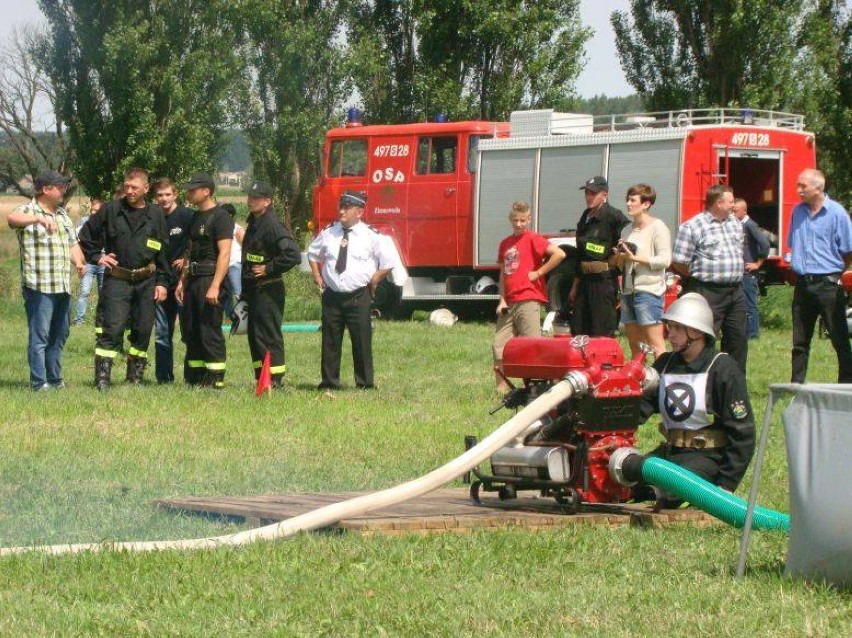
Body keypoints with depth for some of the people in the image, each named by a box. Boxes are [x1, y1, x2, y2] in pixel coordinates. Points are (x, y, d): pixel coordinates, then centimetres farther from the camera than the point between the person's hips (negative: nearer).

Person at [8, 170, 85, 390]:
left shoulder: (63, 214, 20)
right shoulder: (28, 211, -5)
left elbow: (72, 243, 26)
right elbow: (12, 219, -28)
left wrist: (79, 262, 4)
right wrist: (40, 219, -46)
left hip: (63, 287, 8)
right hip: (39, 287, -8)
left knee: (59, 335, 12)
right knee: (39, 336, -7)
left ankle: (55, 379, 20)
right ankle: (39, 382, -5)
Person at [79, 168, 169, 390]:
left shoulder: (156, 215, 6)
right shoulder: (110, 210, 1)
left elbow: (163, 251, 9)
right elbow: (86, 236, 12)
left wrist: (162, 282, 4)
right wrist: (97, 257, 1)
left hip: (146, 281, 2)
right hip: (117, 280, -2)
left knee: (143, 330, 5)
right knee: (111, 329, -10)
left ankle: (135, 377, 17)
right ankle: (102, 378, -10)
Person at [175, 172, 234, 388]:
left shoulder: (220, 216, -10)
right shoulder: (196, 217, 18)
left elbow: (224, 253, -17)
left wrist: (215, 286, -24)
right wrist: (182, 281, 19)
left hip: (210, 279, -9)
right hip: (193, 279, 9)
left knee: (210, 330, -9)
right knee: (190, 330, 10)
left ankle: (216, 378, -5)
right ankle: (195, 378, 16)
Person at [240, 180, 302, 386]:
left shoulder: (272, 225, -15)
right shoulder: (254, 223, 15)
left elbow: (293, 255, -25)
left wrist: (268, 269, -17)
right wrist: (245, 292, 19)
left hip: (268, 290, -10)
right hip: (253, 290, 10)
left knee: (268, 335, -8)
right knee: (254, 335, 12)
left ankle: (275, 379, -5)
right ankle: (261, 378, 18)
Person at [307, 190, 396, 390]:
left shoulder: (371, 235, -4)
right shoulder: (328, 233, 6)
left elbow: (387, 262, 2)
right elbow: (313, 254, 25)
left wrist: (373, 282, 0)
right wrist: (317, 276, 14)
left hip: (358, 297, -3)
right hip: (332, 296, 3)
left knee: (362, 341, -1)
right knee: (330, 341, 6)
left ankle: (365, 384, 8)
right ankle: (329, 382, 14)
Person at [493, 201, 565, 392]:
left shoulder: (533, 239, -4)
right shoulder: (505, 244, 16)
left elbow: (559, 254, -17)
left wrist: (539, 272, -11)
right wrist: (502, 300, 8)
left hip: (528, 302, -7)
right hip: (509, 304, 7)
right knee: (499, 347, 5)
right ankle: (502, 389, 12)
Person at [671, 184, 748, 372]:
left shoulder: (735, 223, 15)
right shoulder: (693, 227, -9)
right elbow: (679, 263, -10)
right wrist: (701, 276, 0)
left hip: (735, 291, 7)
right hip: (708, 292, -7)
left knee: (738, 339, 11)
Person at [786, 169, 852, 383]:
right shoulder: (798, 212, 9)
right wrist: (799, 265, 10)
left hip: (828, 284, -5)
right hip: (803, 283, 5)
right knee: (800, 341, 10)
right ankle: (796, 386, 15)